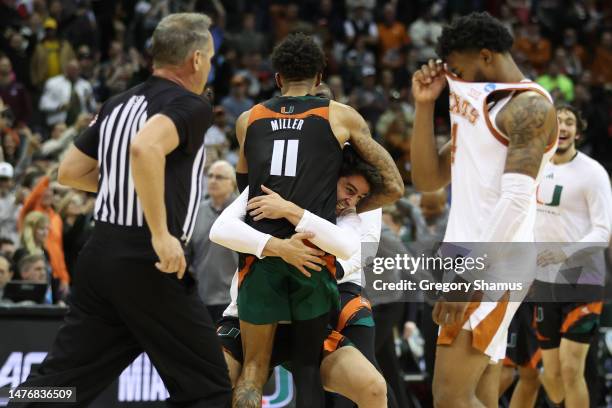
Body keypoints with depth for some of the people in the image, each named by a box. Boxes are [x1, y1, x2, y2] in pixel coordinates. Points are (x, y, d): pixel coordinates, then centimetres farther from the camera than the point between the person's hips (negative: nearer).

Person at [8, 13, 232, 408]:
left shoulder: (119, 104, 15)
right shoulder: (191, 105, -9)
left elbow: (69, 172, 21)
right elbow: (145, 148, -29)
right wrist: (162, 234, -26)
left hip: (99, 255, 8)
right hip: (147, 264, -7)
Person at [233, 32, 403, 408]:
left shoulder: (249, 119, 16)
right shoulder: (341, 117, 10)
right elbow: (394, 187, 12)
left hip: (260, 249, 1)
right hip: (313, 252, -1)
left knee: (254, 367, 9)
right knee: (308, 365, 11)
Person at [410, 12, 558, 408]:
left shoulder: (528, 106, -10)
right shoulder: (480, 109, 22)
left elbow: (517, 199, -20)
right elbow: (427, 179, 21)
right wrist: (425, 106, 11)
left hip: (494, 266, -10)